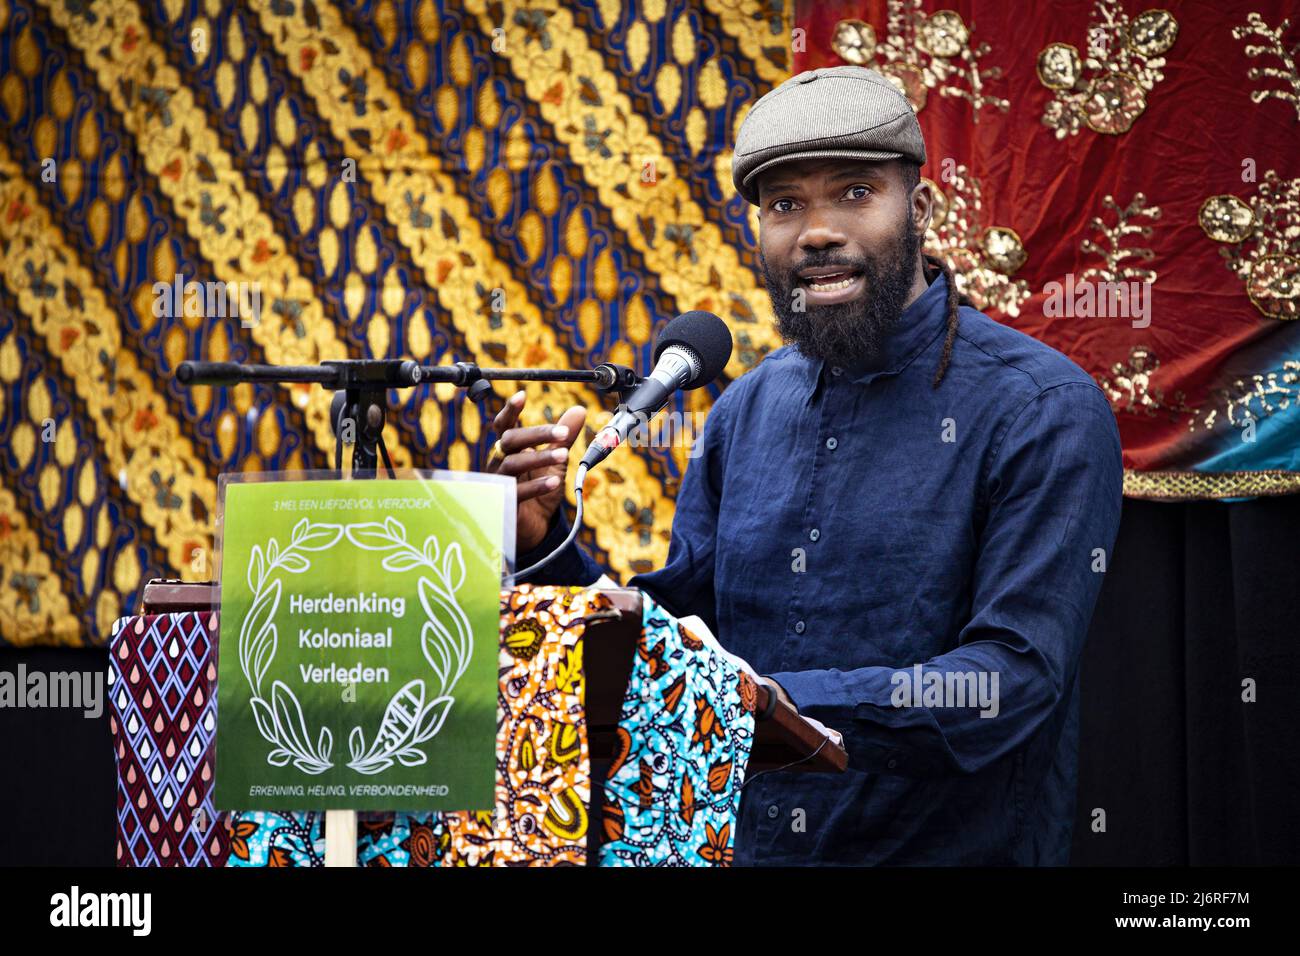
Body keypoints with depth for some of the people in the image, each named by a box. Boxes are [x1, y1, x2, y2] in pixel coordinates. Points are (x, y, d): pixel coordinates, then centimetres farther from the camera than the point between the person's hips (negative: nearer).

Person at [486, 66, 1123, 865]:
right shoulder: (748, 409, 8)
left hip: (954, 847, -4)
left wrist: (778, 703, -27)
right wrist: (547, 546, -5)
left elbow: (1016, 679, -18)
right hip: (753, 844, 4)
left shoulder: (1044, 410, -10)